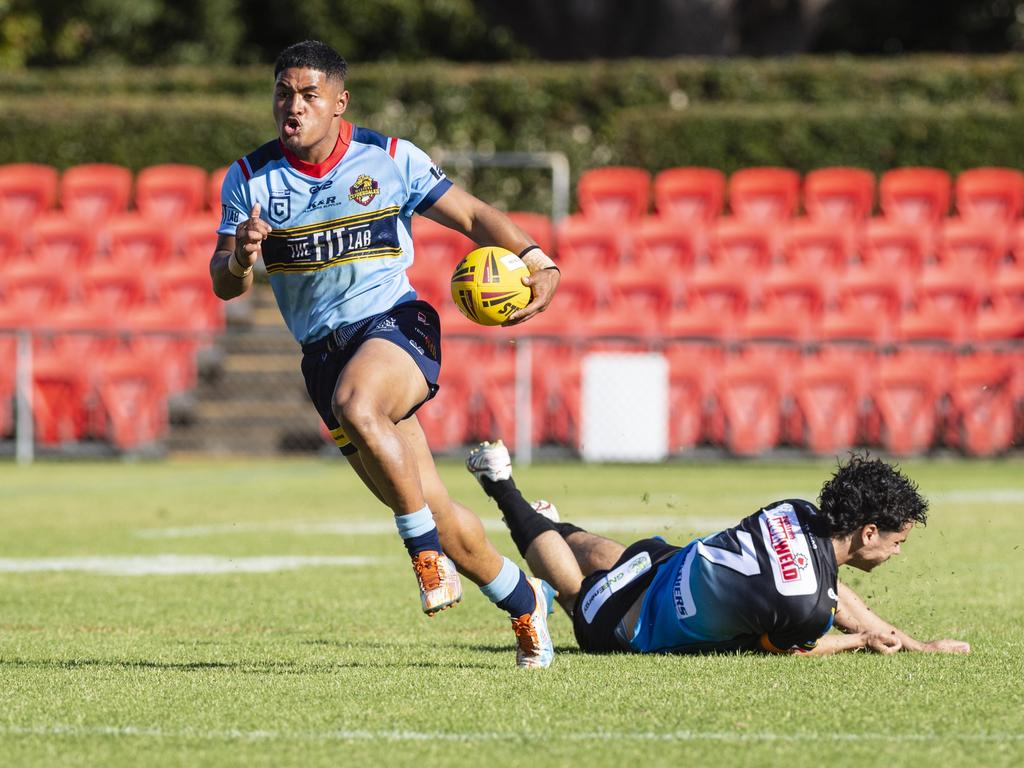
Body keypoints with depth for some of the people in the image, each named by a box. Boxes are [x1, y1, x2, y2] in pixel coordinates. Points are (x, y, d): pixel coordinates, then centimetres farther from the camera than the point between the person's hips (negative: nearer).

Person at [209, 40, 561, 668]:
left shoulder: (389, 158, -1)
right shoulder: (251, 179, 3)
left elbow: (472, 216, 4)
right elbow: (224, 286, 2)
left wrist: (540, 265, -12)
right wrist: (241, 261, -22)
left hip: (396, 323, -3)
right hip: (324, 352, 3)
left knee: (355, 406, -38)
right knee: (433, 511, -1)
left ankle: (428, 548, -23)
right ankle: (524, 602, 20)